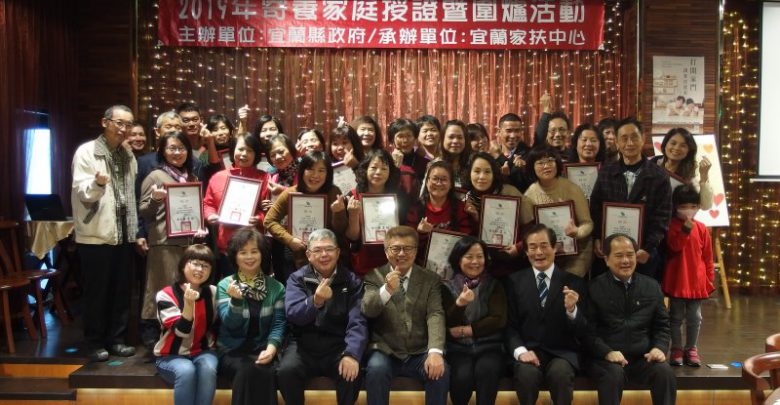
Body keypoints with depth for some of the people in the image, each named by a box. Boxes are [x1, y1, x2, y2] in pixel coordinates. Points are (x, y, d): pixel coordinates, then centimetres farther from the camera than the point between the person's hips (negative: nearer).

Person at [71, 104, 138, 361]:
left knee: (121, 291, 10)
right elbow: (82, 192, -15)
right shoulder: (86, 152, -6)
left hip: (123, 235, 5)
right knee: (96, 292, 3)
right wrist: (97, 183, -36)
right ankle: (96, 342, 15)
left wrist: (135, 230, 12)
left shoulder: (128, 156, 12)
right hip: (95, 235, -5)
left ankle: (116, 339, 22)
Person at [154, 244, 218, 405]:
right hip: (171, 355, -2)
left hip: (202, 351, 3)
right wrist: (188, 303, -33)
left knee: (208, 369, -31)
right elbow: (182, 332, -21)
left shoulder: (212, 292, 0)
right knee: (187, 371, -34)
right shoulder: (165, 295, -11)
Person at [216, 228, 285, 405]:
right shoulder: (225, 285, 2)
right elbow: (231, 324, -8)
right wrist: (236, 300, -28)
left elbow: (279, 323, 0)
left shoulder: (276, 287, 6)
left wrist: (271, 348, -19)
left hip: (262, 349, 1)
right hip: (231, 350, -1)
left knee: (265, 371, -32)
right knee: (246, 370, -33)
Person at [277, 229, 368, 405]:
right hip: (304, 344, 1)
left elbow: (357, 322, -9)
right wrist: (315, 301, -34)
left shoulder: (352, 281, 2)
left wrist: (352, 354, -27)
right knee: (285, 371, -27)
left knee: (351, 373, -29)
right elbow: (293, 314, -13)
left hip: (338, 346, 0)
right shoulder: (297, 279, 3)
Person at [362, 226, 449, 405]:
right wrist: (387, 289, -31)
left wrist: (435, 351, -25)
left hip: (420, 354, 1)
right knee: (376, 370, -31)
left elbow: (435, 315, -8)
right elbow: (367, 310, -11)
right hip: (385, 351, -1)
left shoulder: (430, 279, 5)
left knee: (441, 371, -26)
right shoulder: (374, 277, 4)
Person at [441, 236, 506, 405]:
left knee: (486, 370, -33)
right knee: (462, 375, -32)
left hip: (488, 347, 0)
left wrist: (464, 330, -8)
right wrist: (459, 303, -22)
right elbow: (448, 325, -2)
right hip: (458, 348, 0)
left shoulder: (494, 285, 10)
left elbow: (498, 320, -2)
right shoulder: (447, 287, 8)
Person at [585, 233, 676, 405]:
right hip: (606, 357, -3)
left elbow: (662, 325, 14)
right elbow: (588, 330, -4)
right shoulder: (594, 288, 0)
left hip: (643, 357, 3)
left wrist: (660, 347, -6)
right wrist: (607, 353, -19)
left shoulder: (652, 287, 12)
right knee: (613, 374, -33)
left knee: (665, 372, -26)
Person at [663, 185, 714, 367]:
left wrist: (710, 277, 6)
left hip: (697, 281, 3)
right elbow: (674, 246, -21)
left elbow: (707, 256, 7)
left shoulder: (702, 229, 3)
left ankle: (691, 349, 22)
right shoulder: (672, 226, -6)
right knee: (676, 317, 8)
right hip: (677, 280, -3)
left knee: (694, 318, 10)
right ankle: (676, 349, 17)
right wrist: (685, 230, -29)